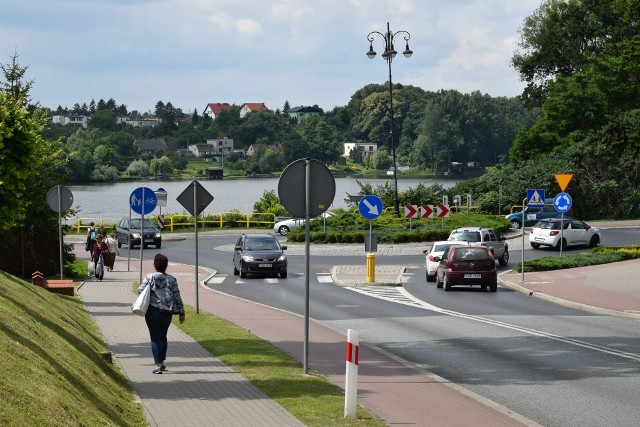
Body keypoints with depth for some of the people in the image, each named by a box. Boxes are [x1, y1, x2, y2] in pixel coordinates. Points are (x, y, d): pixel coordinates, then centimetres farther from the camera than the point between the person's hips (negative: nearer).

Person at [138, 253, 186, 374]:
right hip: (167, 311, 2)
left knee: (155, 338, 2)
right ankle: (162, 363, 27)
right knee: (163, 336, 20)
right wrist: (181, 313, 7)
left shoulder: (149, 277, -5)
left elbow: (140, 290, -11)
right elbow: (177, 297, 0)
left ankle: (158, 365, -5)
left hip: (152, 311, -2)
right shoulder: (172, 279, 0)